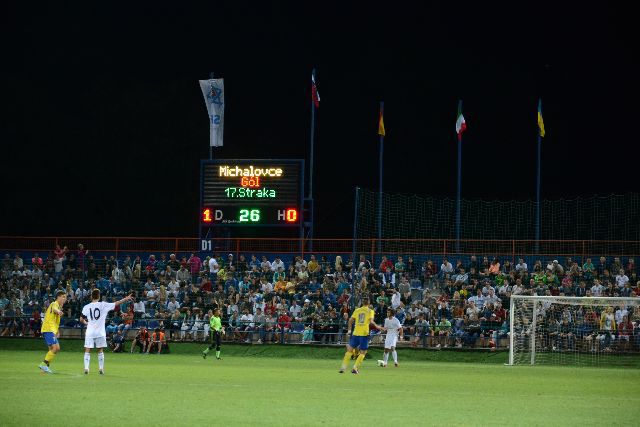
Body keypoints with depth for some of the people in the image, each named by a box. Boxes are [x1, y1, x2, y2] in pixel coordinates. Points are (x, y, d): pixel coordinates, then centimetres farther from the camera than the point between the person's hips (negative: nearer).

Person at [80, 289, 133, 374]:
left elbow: (81, 320, 2)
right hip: (100, 332, 0)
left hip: (90, 332, 0)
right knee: (100, 350, 12)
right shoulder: (103, 305, -4)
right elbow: (116, 304, 1)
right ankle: (101, 368, 12)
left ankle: (86, 367, -10)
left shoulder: (86, 307, -2)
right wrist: (126, 299, 11)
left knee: (87, 350, 2)